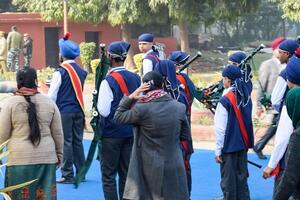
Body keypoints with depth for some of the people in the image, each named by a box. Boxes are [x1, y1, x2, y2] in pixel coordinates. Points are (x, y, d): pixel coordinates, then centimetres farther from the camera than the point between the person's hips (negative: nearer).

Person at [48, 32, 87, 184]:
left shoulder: (60, 72, -12)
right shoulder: (81, 71, 7)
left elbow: (52, 95, -9)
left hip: (64, 111, -6)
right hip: (78, 110, 6)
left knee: (66, 142, -2)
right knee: (78, 141, 12)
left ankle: (67, 175, -1)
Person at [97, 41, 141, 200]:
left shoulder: (108, 81, -15)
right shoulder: (135, 78, 2)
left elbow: (104, 111, -17)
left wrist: (97, 102, 1)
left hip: (111, 134, -5)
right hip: (131, 133, 6)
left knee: (108, 175, 2)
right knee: (126, 174, 12)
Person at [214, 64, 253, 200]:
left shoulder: (225, 100, -17)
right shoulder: (245, 96, 3)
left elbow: (221, 128, -16)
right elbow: (247, 120, 9)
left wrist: (218, 150, -9)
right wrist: (246, 142, 16)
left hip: (229, 146, -7)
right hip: (243, 143, 7)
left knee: (228, 180, 3)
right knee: (242, 177, 15)